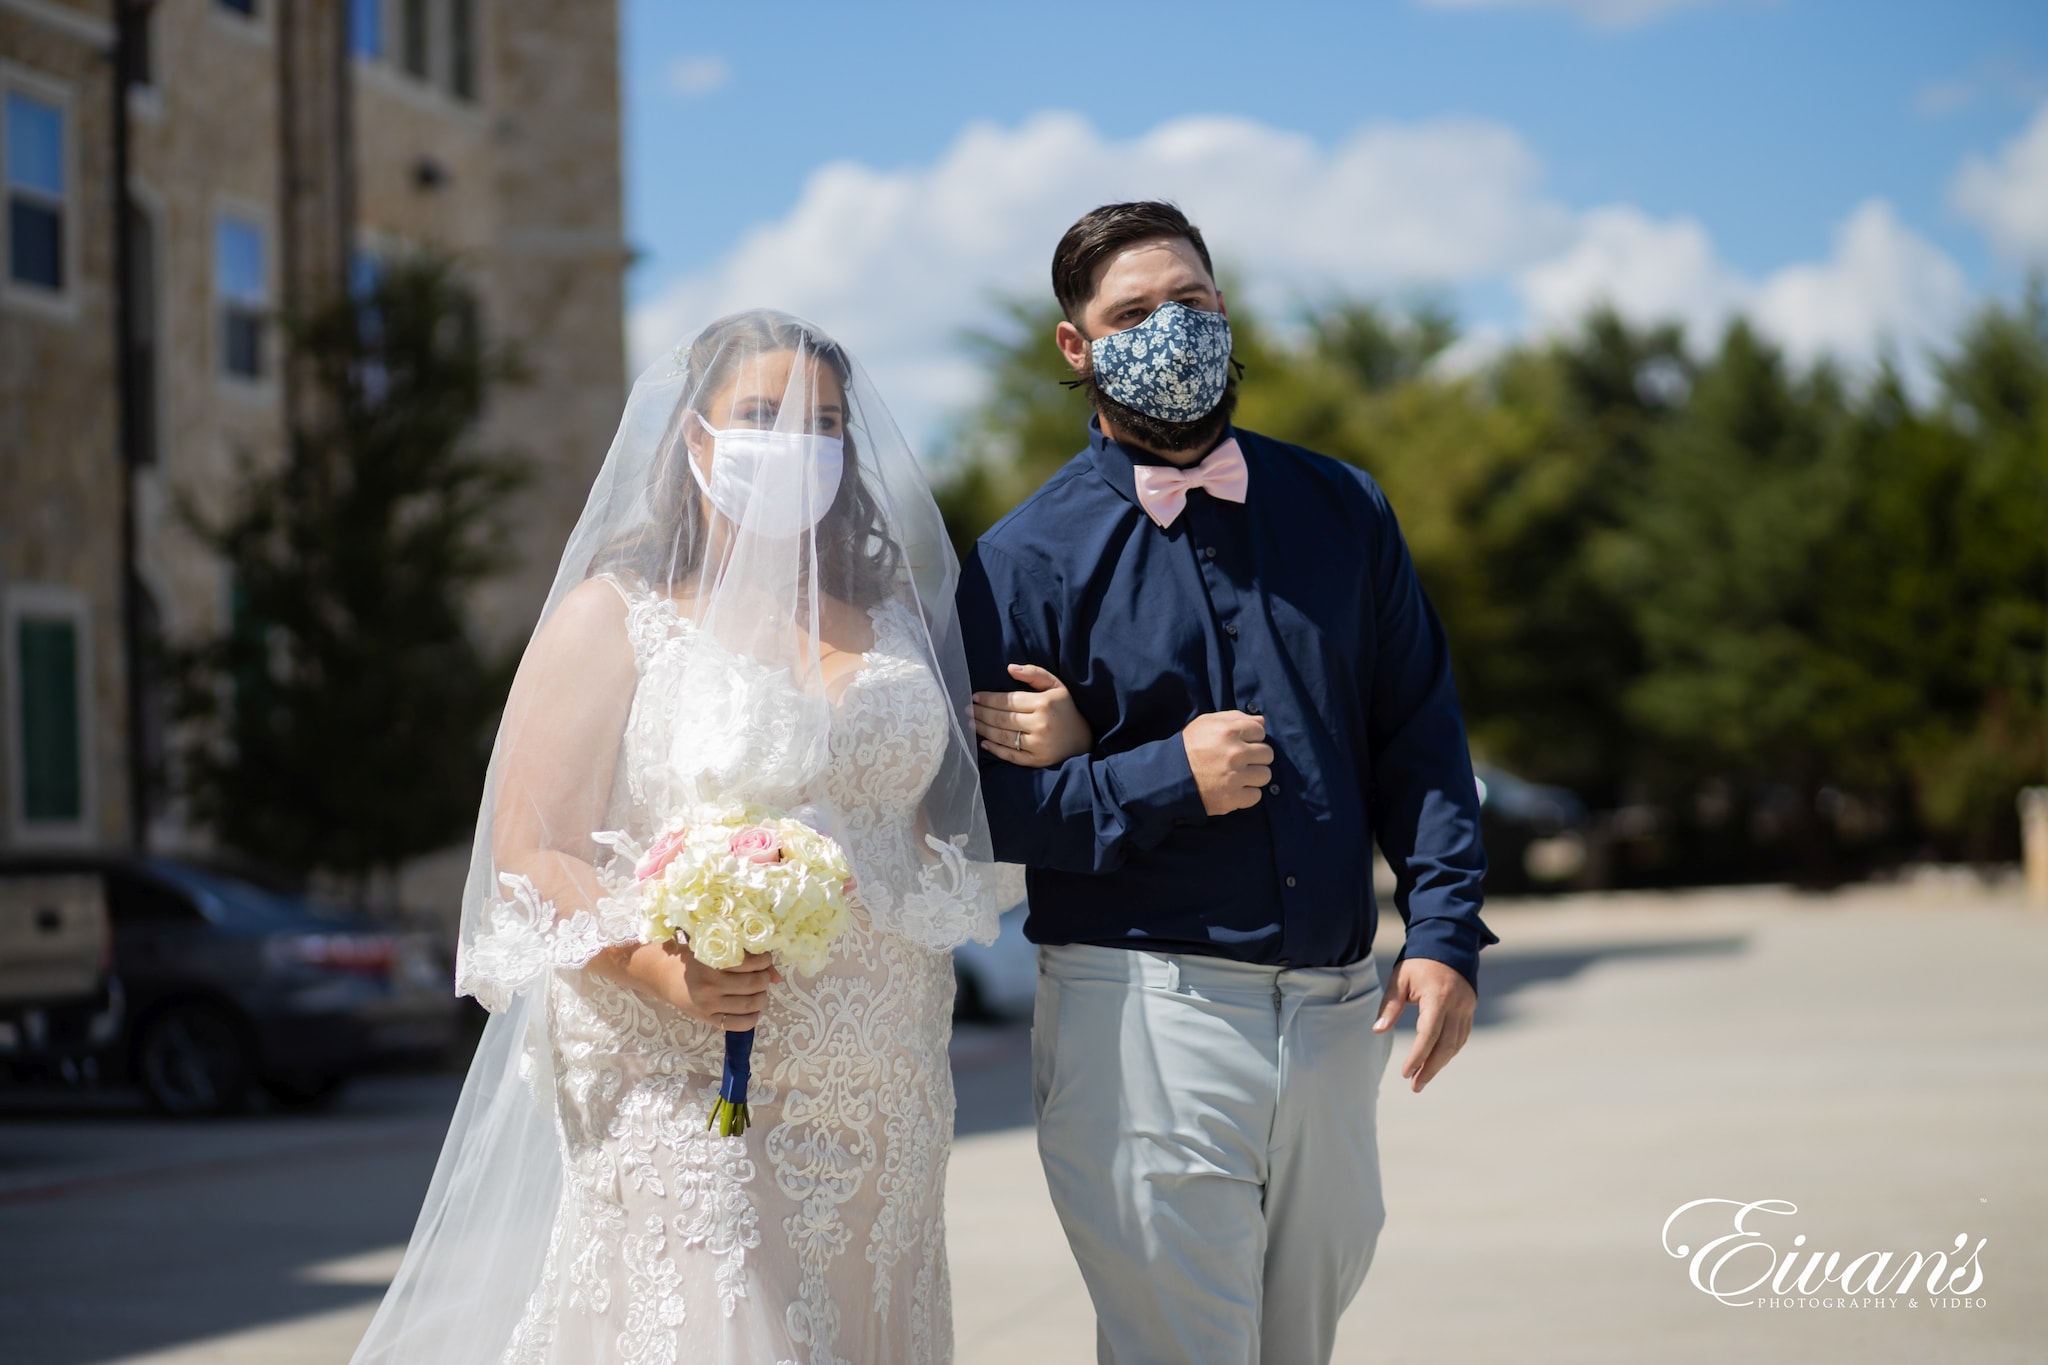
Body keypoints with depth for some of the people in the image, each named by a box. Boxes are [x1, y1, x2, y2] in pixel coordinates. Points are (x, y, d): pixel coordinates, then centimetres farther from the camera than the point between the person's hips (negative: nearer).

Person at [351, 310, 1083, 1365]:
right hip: (686, 1097, -5)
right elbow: (530, 856, -7)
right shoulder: (615, 617, 0)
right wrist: (656, 963, -22)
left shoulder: (890, 622, 14)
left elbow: (935, 818, 21)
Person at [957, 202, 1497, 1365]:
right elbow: (981, 806, -6)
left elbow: (1420, 739, 9)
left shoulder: (1342, 512, 10)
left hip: (1337, 1014, 4)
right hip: (1143, 1017, -4)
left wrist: (1446, 933, -2)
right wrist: (1171, 783, -16)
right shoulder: (1026, 558, -2)